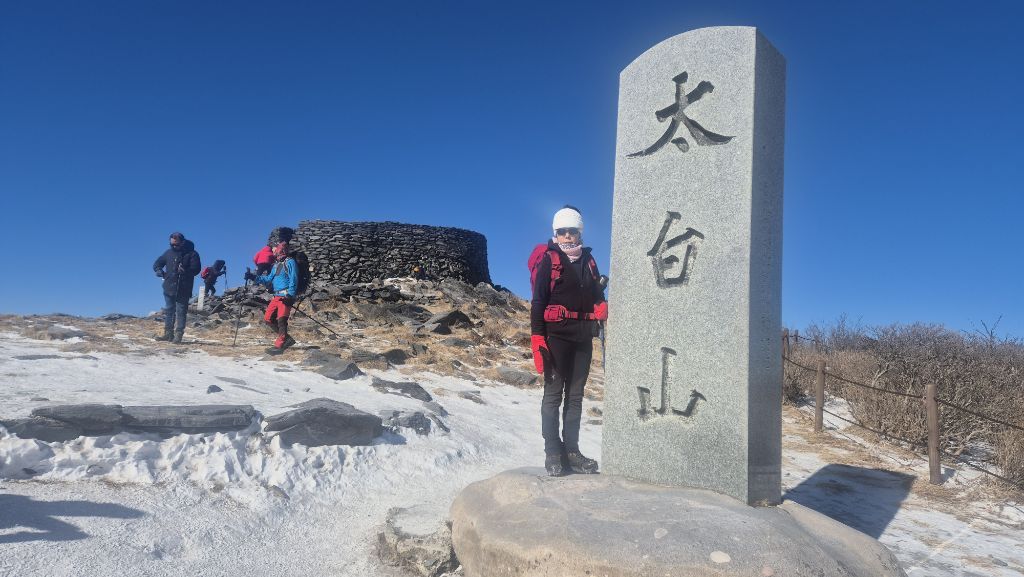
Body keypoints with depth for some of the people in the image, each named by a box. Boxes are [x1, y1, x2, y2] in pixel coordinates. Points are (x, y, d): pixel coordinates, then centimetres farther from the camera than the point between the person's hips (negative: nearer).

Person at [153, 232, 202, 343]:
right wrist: (158, 270, -1)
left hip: (184, 290, -5)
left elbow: (196, 269, -14)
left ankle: (178, 335, 5)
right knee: (168, 311, 10)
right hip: (169, 288, 5)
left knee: (181, 312, -1)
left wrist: (185, 271, -32)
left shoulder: (192, 254, -4)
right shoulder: (169, 253, 10)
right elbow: (157, 263, 20)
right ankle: (168, 334, 19)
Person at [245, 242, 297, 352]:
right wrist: (253, 277, 11)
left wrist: (290, 295, -19)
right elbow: (269, 279, 20)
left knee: (281, 319, -15)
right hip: (276, 296, 9)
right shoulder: (275, 265, 22)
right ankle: (286, 339, 9)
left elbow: (293, 280, -12)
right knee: (268, 319, 4)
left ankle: (280, 344, -10)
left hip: (286, 296, -9)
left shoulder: (290, 262, -4)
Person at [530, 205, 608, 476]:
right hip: (557, 334, -5)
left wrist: (601, 306, -5)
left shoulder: (588, 260, 14)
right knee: (554, 393, -2)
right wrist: (537, 338, -16)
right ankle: (553, 453, 4)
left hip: (583, 336, 6)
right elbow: (538, 301, -7)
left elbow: (596, 293, 20)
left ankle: (571, 451, 16)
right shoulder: (549, 260, -2)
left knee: (575, 395, 9)